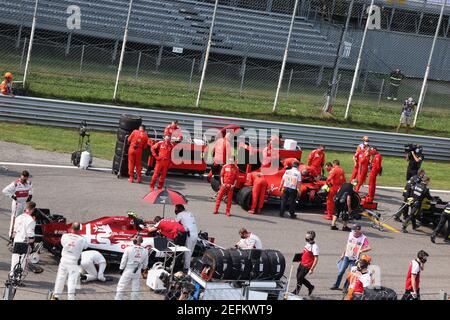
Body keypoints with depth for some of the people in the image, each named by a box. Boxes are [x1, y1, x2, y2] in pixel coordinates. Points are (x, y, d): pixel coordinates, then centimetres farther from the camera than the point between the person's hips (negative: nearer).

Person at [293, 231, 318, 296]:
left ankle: (296, 291, 16)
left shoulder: (314, 247, -21)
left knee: (299, 278, -2)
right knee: (298, 277, 14)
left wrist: (312, 269, -22)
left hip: (307, 266, -9)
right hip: (302, 264, 9)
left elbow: (316, 259, -21)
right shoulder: (308, 244, 6)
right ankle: (310, 287, 31)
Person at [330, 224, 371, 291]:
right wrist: (343, 254, 19)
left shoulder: (363, 238, -15)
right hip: (347, 256, 4)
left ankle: (345, 288, 10)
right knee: (341, 271, 2)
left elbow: (369, 248, -26)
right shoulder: (351, 234, 1)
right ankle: (336, 285, 14)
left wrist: (361, 251, -41)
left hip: (355, 259, -3)